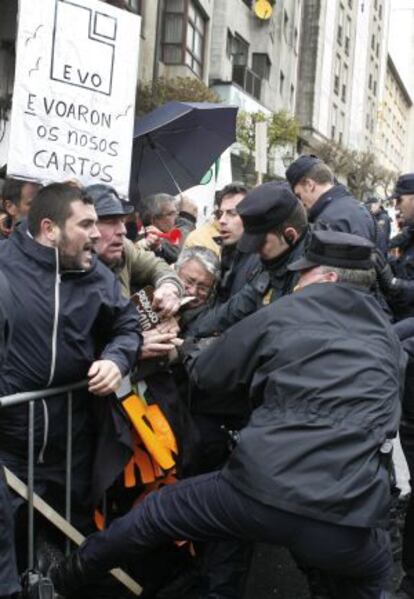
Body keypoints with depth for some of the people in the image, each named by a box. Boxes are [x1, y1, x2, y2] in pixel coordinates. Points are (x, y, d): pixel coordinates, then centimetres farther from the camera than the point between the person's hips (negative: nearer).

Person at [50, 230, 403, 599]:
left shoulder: (282, 314, 6)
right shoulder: (388, 338, 16)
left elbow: (205, 375, 14)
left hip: (263, 490, -2)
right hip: (349, 519, 3)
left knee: (158, 512, 22)